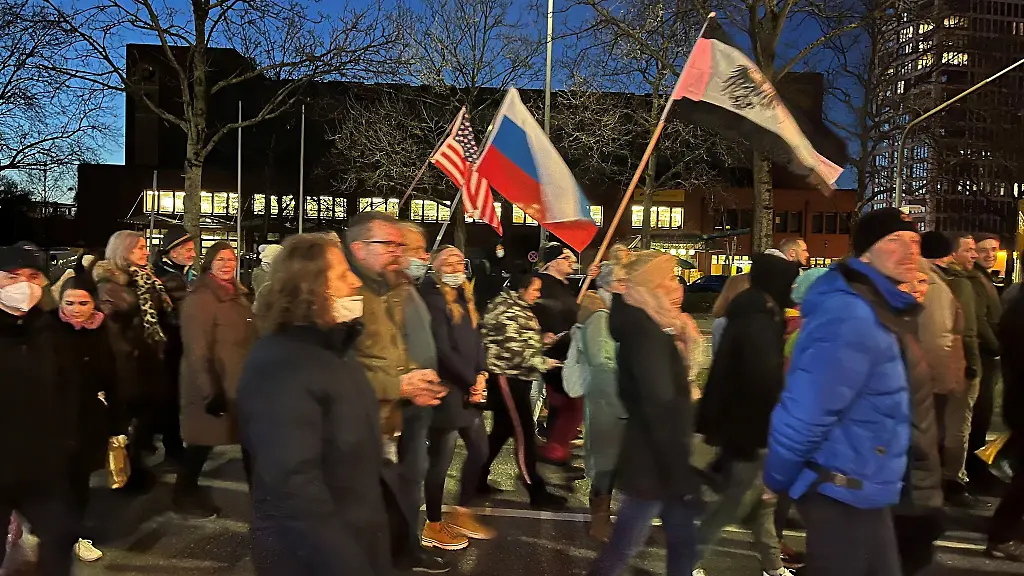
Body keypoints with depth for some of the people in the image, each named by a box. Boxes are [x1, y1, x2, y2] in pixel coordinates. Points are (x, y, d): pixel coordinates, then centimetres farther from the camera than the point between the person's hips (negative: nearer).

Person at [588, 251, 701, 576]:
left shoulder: (651, 328, 11)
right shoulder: (646, 332, -20)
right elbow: (660, 407, -24)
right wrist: (680, 472, -22)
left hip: (659, 461, 9)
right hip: (653, 464, -9)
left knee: (683, 543, 15)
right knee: (623, 547, 3)